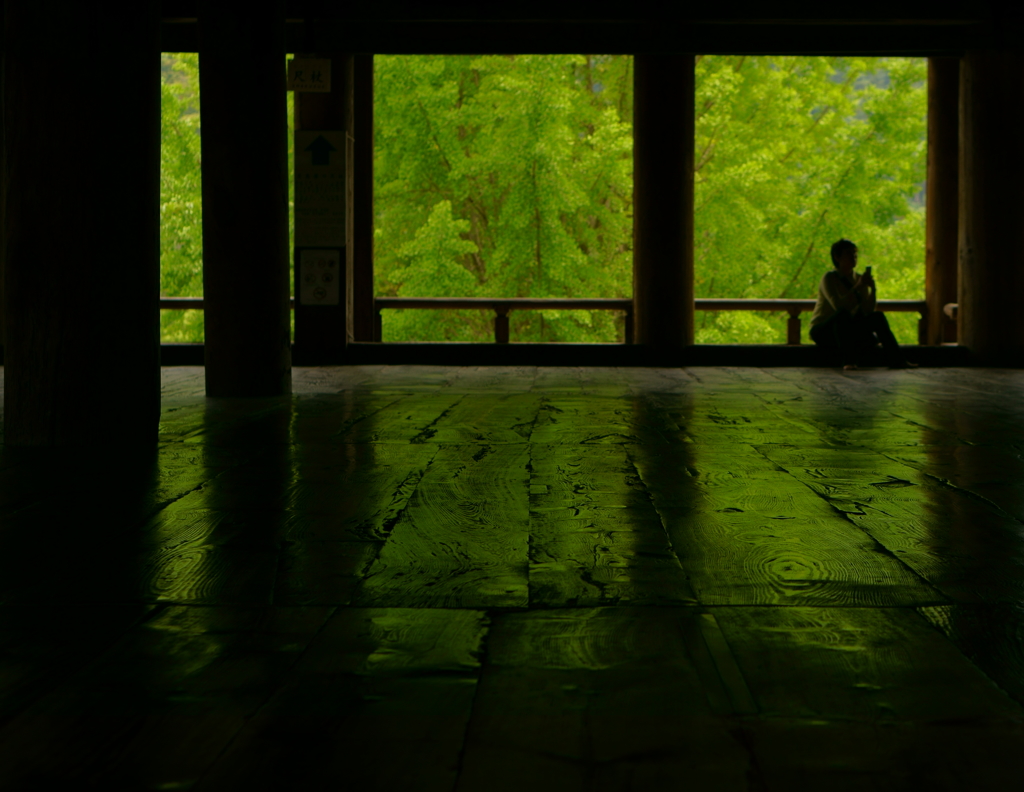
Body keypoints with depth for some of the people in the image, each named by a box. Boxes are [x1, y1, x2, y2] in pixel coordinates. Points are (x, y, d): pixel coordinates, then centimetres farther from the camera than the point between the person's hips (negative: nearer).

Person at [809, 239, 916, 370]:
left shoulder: (860, 278, 8)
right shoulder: (829, 278, -10)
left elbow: (868, 310, -2)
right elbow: (839, 306, -26)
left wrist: (872, 288, -16)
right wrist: (858, 287, -29)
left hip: (848, 332, 6)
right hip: (823, 332, -6)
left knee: (878, 317, -18)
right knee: (843, 314, -36)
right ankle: (848, 360, -45)